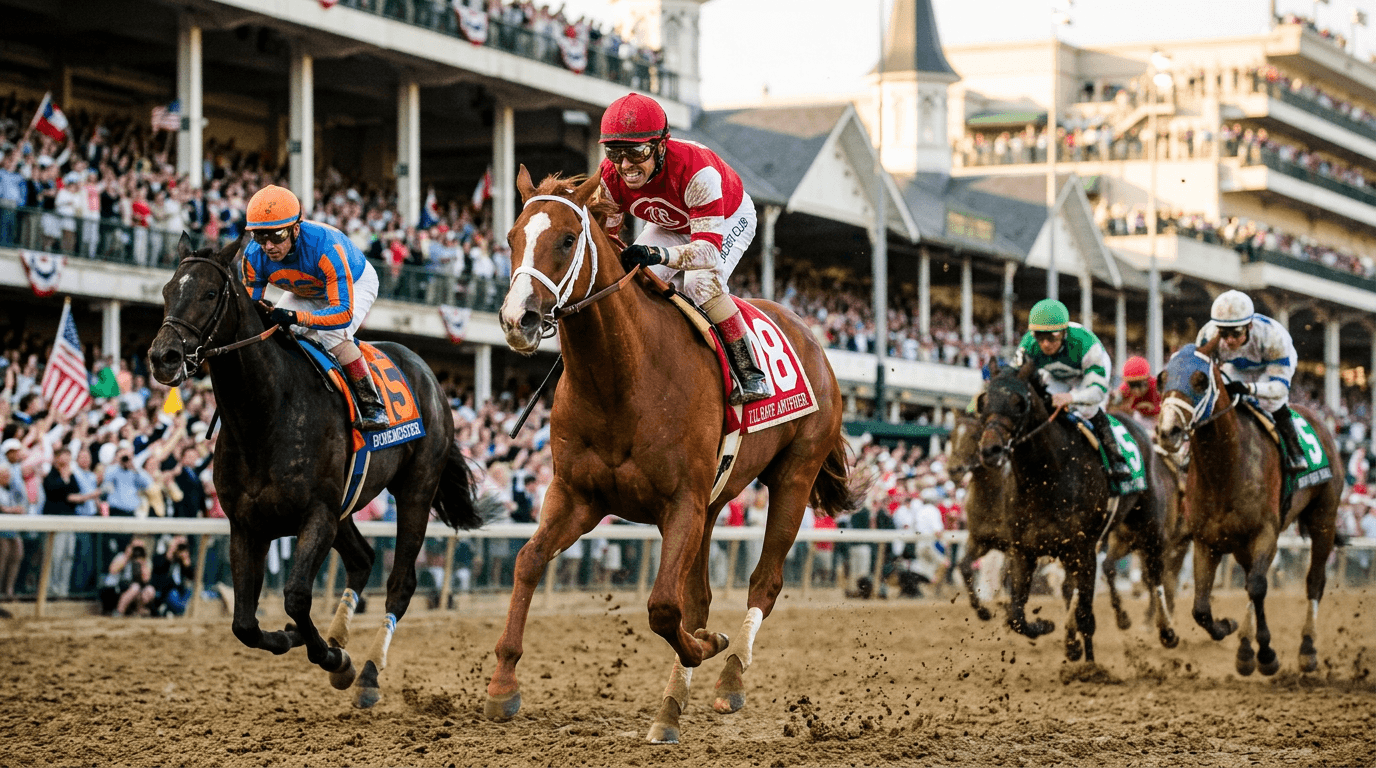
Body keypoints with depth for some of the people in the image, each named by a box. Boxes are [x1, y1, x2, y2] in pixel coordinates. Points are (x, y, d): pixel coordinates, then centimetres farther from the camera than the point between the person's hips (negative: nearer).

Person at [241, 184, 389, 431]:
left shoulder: (325, 246, -44)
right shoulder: (254, 256, -28)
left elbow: (343, 312, -47)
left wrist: (297, 317, -62)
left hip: (355, 283, -6)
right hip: (305, 293, 6)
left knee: (331, 336, -31)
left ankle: (372, 404, -18)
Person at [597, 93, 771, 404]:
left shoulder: (696, 171, -44)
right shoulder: (610, 178, -28)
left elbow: (709, 249, -49)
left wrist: (659, 254, -67)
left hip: (728, 218, -6)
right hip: (671, 225, 6)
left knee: (701, 284, -32)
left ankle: (751, 371, -19)